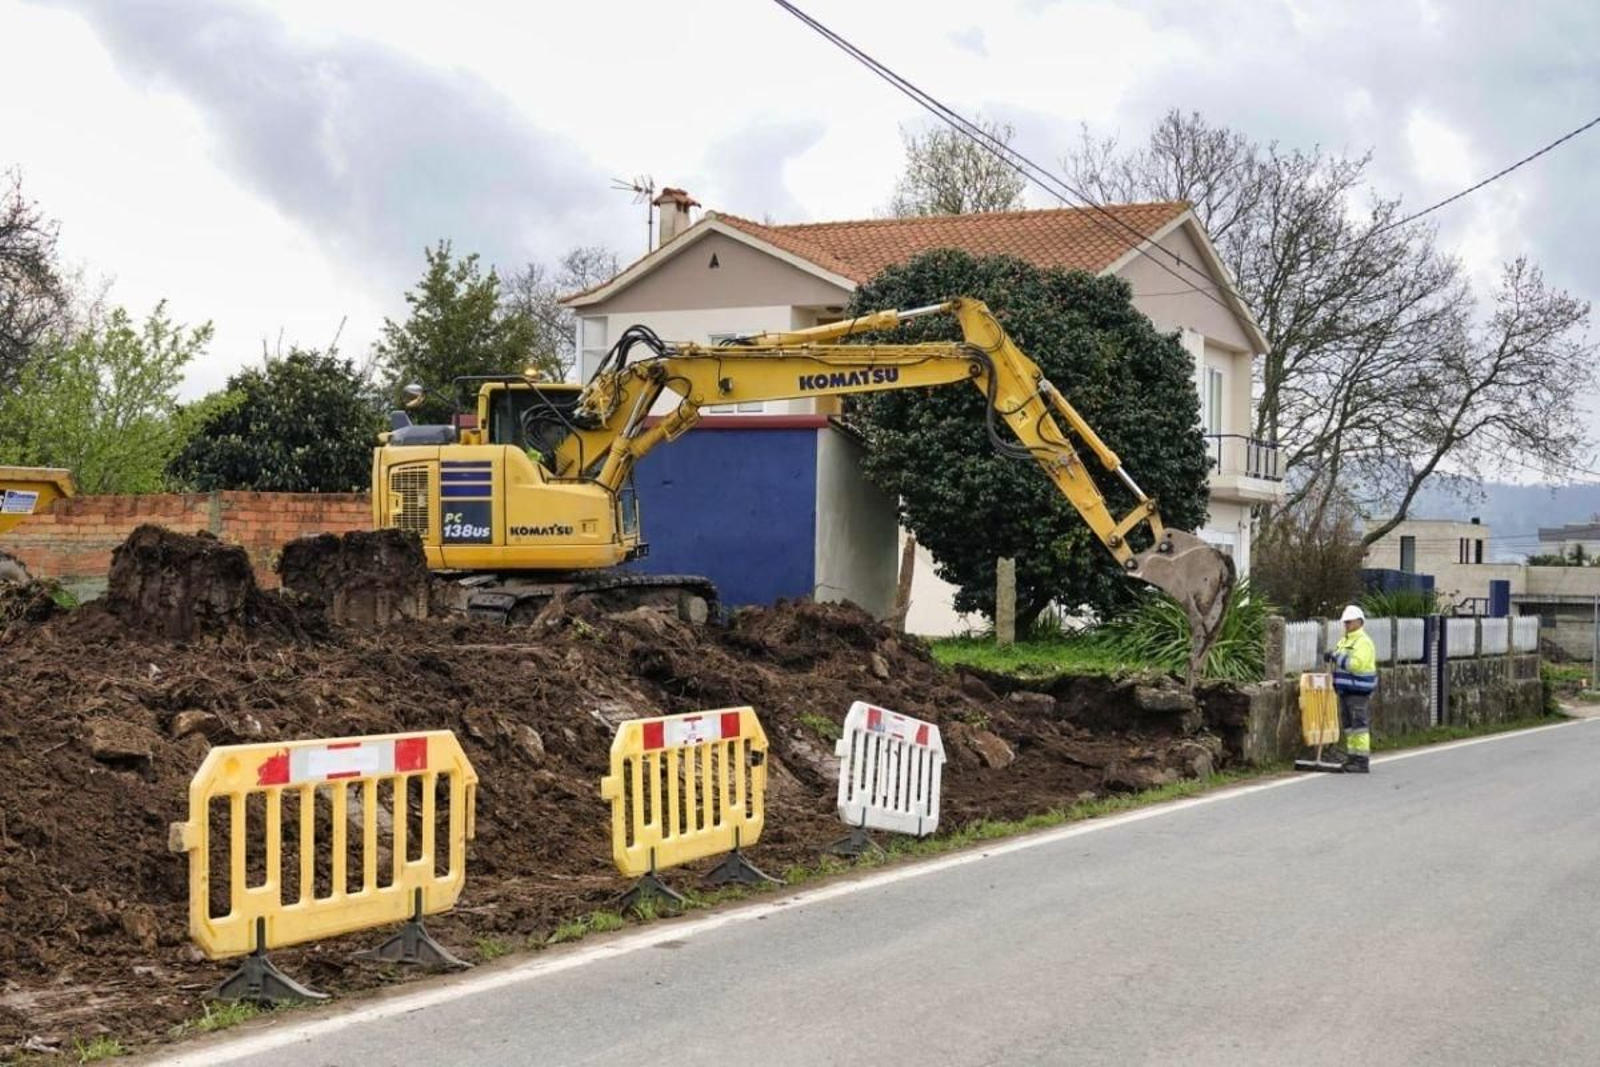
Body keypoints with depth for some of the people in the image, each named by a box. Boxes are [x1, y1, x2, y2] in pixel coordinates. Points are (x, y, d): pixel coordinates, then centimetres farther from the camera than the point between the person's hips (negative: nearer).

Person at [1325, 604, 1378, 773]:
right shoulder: (1344, 640, 19)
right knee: (1348, 726, 12)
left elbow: (1355, 664, -23)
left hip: (1358, 691, -9)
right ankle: (1352, 758, 18)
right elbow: (1340, 661, 20)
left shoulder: (1363, 642, -11)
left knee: (1360, 726, -9)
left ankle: (1362, 761, -8)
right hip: (1345, 689, 9)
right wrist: (1330, 657, -1)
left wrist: (1336, 656, -18)